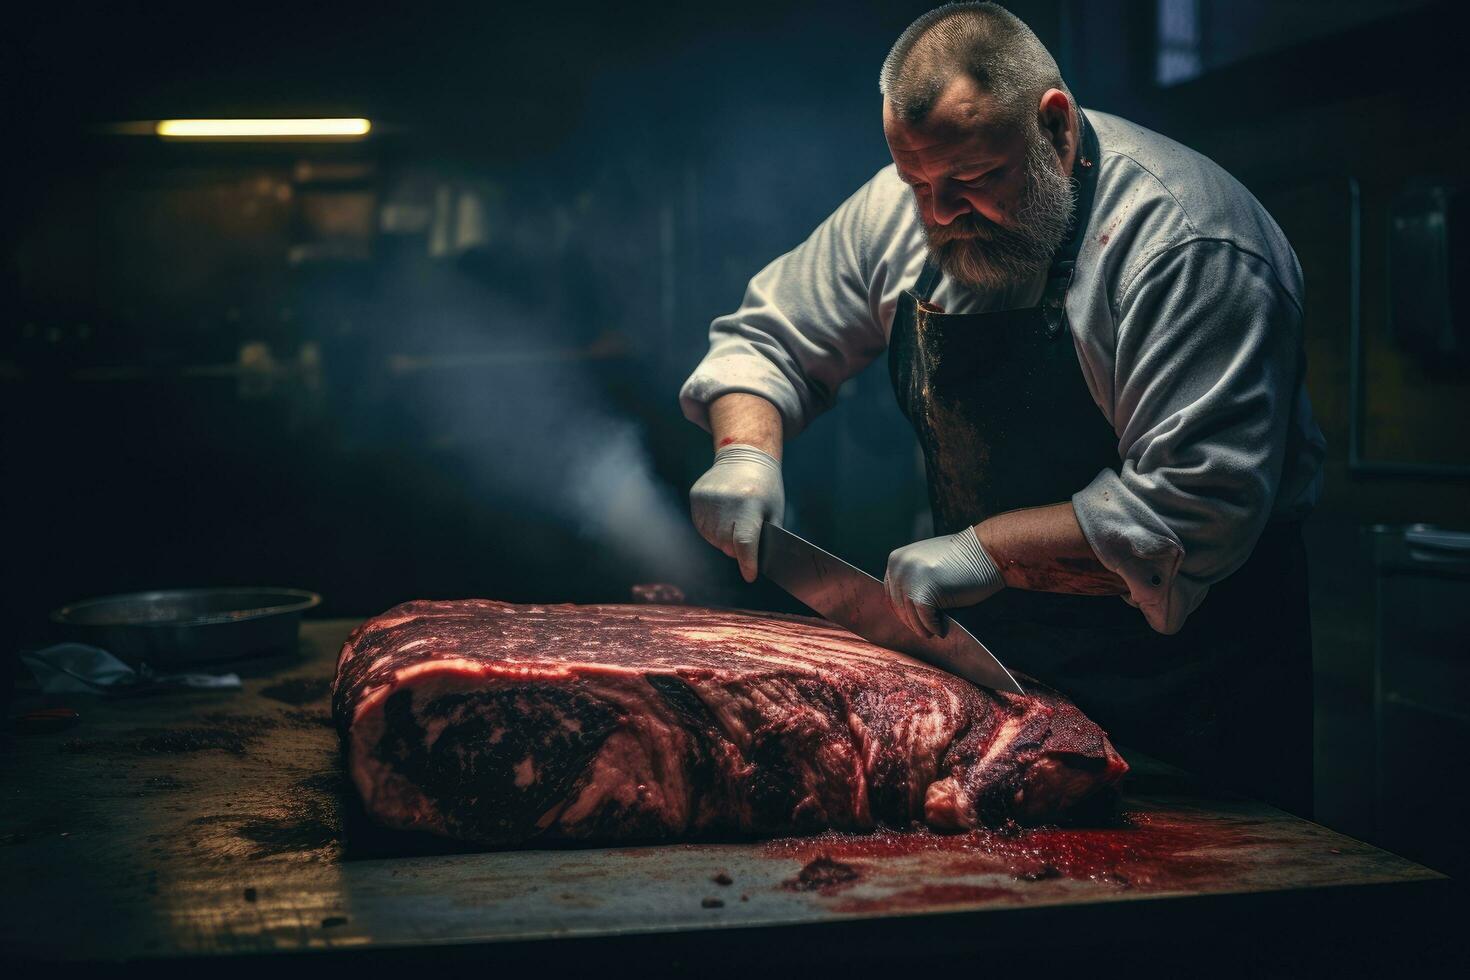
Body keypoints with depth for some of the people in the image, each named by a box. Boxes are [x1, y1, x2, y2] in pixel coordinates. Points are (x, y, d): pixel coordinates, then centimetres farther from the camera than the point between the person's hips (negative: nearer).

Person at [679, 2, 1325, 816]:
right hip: (994, 648, 6)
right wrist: (746, 450, -13)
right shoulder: (902, 209, -5)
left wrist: (990, 550, -33)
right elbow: (770, 338, 7)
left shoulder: (1188, 245, -25)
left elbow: (1203, 506, -31)